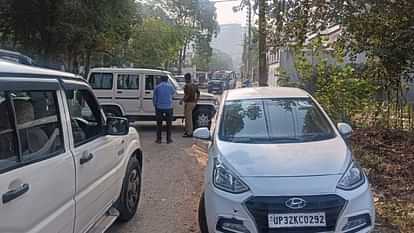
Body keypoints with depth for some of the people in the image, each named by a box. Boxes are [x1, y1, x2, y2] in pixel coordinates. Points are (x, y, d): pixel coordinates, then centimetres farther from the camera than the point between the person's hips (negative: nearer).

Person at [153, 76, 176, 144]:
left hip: (159, 107, 0)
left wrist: (155, 106, 17)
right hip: (168, 107, 0)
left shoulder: (157, 87, 0)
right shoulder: (170, 86, 0)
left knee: (159, 124, 7)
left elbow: (154, 98, 3)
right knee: (168, 124, 7)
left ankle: (159, 139, 8)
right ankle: (168, 139, 8)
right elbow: (173, 93, 21)